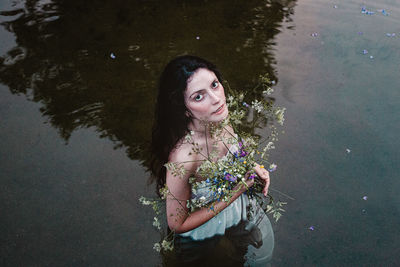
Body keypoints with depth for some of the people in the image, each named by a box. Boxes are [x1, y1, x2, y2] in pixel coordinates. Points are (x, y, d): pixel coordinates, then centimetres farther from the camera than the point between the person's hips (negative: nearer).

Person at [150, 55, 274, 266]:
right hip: (204, 238, -6)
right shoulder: (183, 157, -42)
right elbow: (177, 224, -27)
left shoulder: (220, 119, -20)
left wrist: (250, 166, -13)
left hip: (239, 212, 6)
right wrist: (232, 195, -27)